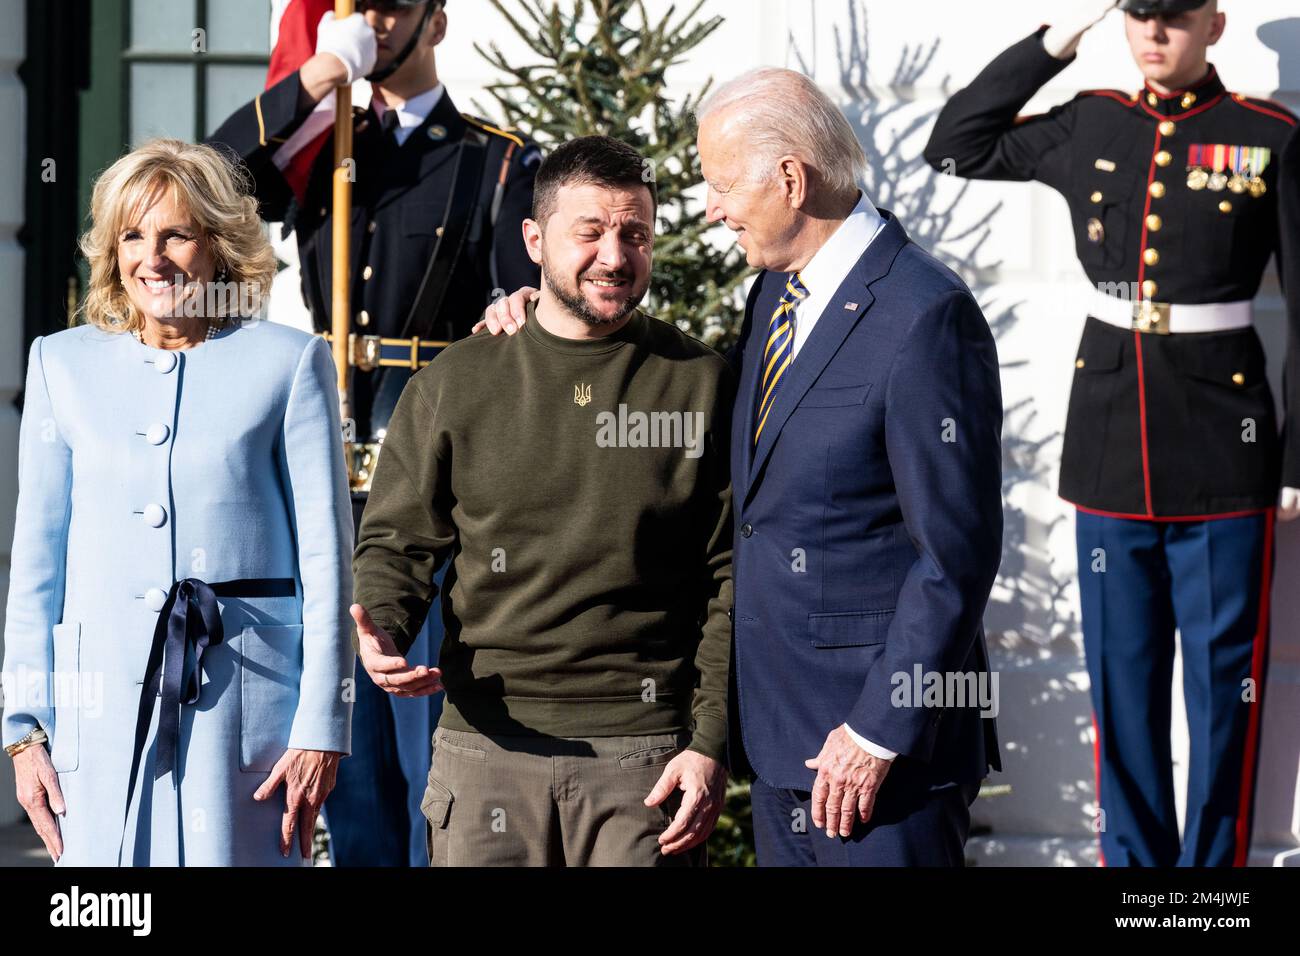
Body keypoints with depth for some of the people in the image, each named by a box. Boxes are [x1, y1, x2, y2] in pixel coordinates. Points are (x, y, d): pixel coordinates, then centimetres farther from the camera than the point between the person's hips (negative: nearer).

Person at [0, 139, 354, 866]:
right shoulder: (64, 364, 11)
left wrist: (321, 727, -4)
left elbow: (326, 557, 1)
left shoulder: (289, 363, 3)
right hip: (104, 707, 2)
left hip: (245, 702, -2)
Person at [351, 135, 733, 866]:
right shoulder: (457, 382, 9)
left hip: (647, 756, -1)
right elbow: (397, 540, 11)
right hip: (490, 744, 1)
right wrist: (382, 634, -11)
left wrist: (712, 744, -4)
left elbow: (735, 581, 3)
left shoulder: (702, 383, 5)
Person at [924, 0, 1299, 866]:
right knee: (1122, 671, 9)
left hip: (1222, 446, -3)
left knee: (1223, 671, 3)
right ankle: (1133, 857, 19)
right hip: (1112, 442, 3)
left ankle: (1214, 860, 13)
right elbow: (955, 146, 13)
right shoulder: (1089, 127, 7)